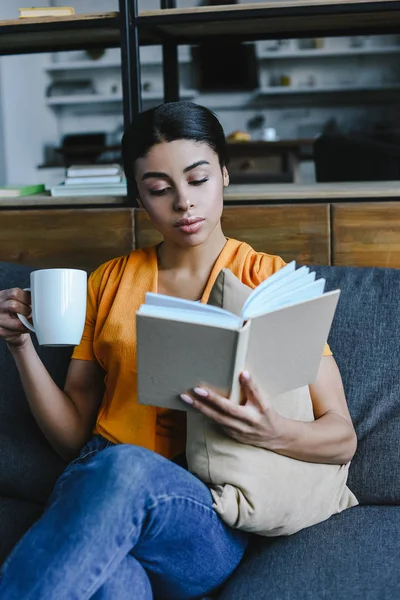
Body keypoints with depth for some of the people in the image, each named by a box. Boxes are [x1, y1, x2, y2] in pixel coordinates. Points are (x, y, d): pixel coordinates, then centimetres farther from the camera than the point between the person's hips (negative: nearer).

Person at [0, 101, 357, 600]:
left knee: (125, 469, -37)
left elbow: (341, 438, 2)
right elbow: (73, 436, 14)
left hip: (209, 519, -1)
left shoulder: (269, 279, 5)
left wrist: (272, 433, -21)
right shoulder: (108, 282, 15)